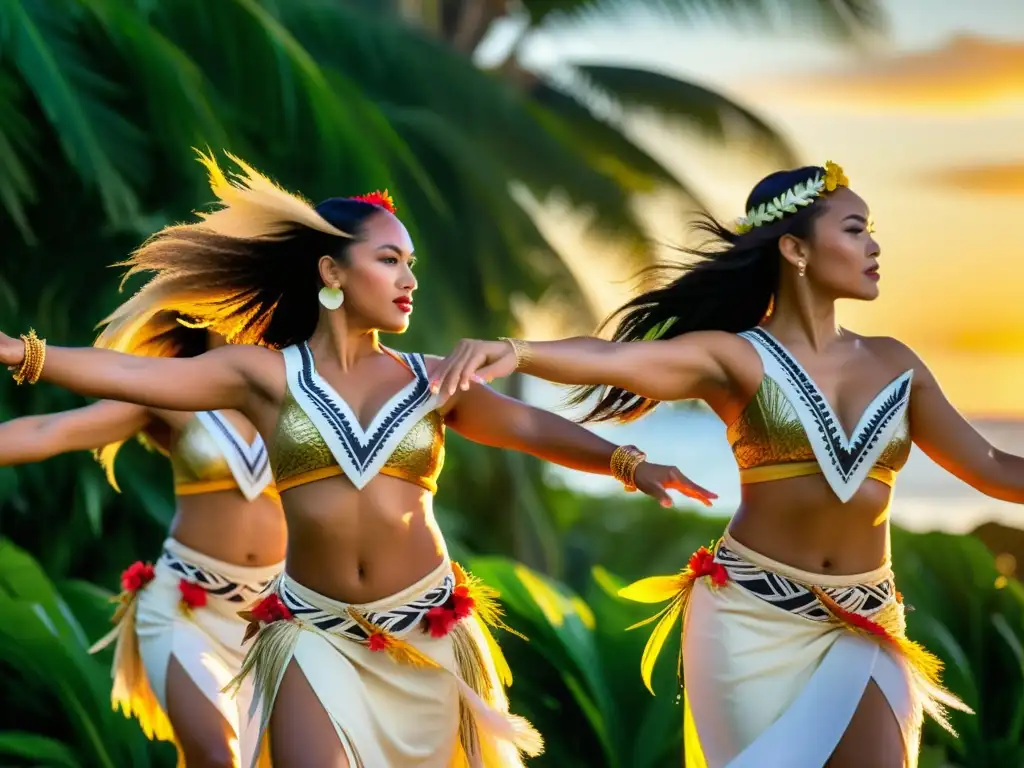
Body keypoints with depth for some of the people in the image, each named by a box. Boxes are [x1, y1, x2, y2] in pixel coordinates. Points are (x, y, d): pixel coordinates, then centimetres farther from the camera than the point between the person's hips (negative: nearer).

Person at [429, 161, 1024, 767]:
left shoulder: (893, 364, 8)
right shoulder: (735, 357, -6)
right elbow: (615, 359, -24)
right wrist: (514, 351, -42)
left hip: (865, 629, 4)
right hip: (751, 615, -4)